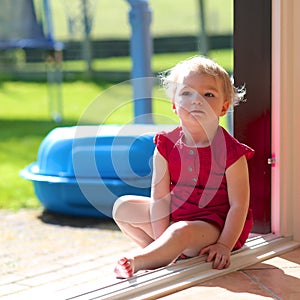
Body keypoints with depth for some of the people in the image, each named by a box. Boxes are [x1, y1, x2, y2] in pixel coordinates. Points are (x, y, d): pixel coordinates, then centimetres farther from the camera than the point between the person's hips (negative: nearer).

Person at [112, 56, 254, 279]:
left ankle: (136, 262, -23)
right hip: (175, 216, 7)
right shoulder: (167, 145, -5)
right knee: (123, 207, 2)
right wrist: (162, 241, -15)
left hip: (215, 224, -6)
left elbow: (239, 205, -15)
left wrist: (224, 245, -22)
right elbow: (160, 196, -7)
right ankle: (162, 254, -6)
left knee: (181, 232, -37)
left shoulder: (230, 151, -18)